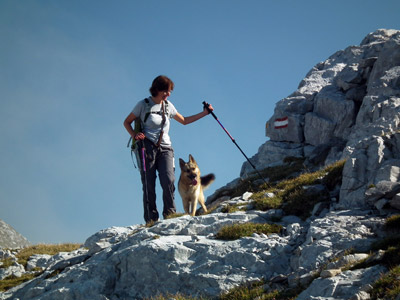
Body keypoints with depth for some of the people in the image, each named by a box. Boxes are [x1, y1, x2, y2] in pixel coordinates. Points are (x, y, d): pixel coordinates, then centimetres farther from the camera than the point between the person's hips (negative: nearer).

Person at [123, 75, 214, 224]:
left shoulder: (168, 106, 15)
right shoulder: (143, 105, 3)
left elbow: (184, 121, 27)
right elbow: (127, 122, 10)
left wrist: (205, 112, 23)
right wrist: (134, 135, -8)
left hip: (165, 148, 3)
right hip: (148, 147, -3)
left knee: (169, 181, -16)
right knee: (149, 185, -7)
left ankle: (170, 215, -8)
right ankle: (151, 219, -4)